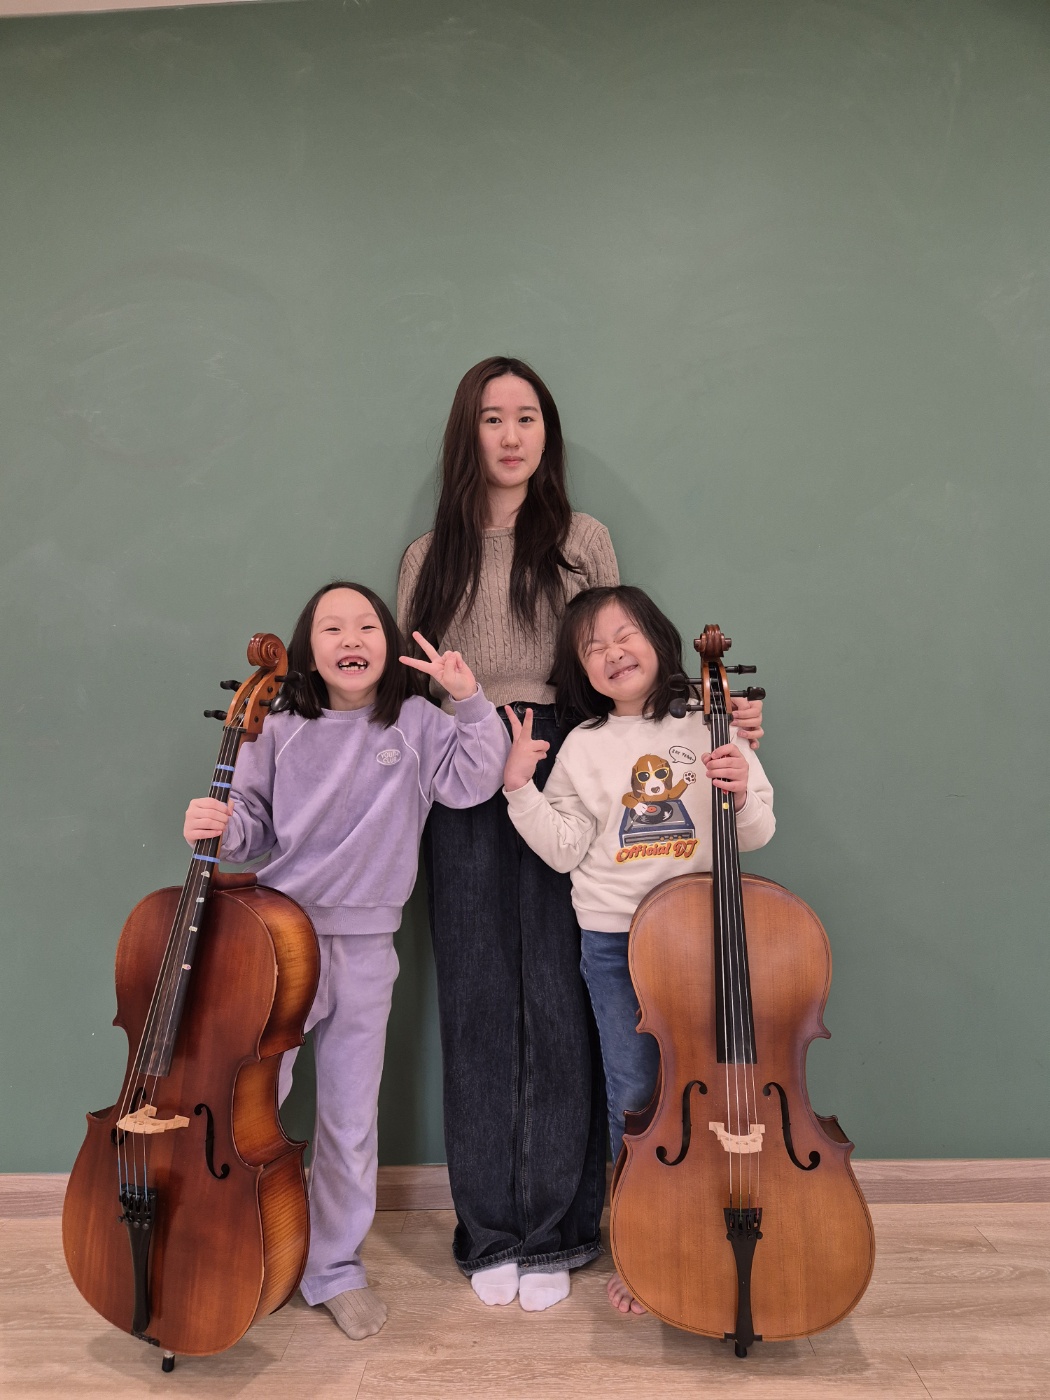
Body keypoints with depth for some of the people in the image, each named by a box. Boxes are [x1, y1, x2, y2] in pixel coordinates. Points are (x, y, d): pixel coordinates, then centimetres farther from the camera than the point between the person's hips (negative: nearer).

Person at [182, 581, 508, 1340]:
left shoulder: (415, 722, -1)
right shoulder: (280, 730, 0)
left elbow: (473, 782, -11)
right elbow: (255, 822, 5)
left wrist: (472, 701, -18)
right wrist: (221, 826, -16)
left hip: (364, 948, 1)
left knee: (350, 1122, 13)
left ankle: (335, 1269, 32)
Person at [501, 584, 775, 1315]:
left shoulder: (711, 730, 1)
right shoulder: (583, 747, 3)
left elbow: (756, 836, 4)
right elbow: (564, 848, -2)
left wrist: (743, 793, -16)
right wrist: (521, 788, -10)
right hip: (614, 940, 0)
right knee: (634, 1097, 6)